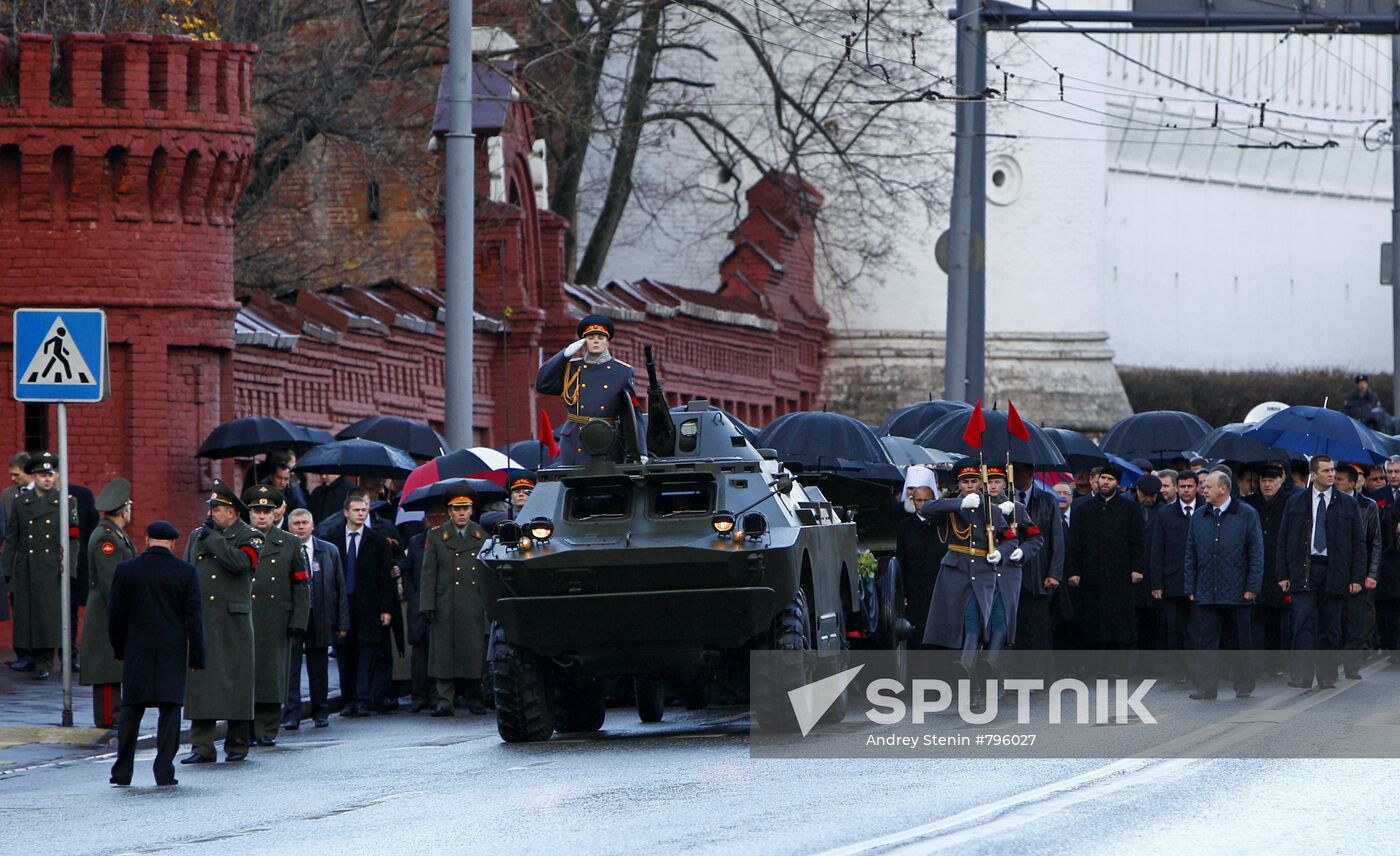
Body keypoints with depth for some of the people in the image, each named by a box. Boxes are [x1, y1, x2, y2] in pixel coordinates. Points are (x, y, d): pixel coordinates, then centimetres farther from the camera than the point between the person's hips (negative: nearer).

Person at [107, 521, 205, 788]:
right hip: (173, 653, -1)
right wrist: (197, 658, 2)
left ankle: (122, 772, 5)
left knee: (131, 710, 7)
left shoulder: (126, 571, -2)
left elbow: (115, 615, 2)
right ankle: (164, 771, -2)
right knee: (170, 710, 4)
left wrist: (119, 650, 14)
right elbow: (194, 618, -3)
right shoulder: (186, 573, -3)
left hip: (137, 651, 1)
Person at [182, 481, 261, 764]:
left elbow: (240, 562, -19)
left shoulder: (248, 537, 1)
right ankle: (202, 747, -3)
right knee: (200, 681, -3)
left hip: (233, 622, -3)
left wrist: (213, 538, -12)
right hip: (201, 621, 4)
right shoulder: (197, 536, 15)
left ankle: (237, 744, 11)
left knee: (235, 680, 1)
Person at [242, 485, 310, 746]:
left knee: (272, 673, 0)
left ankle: (267, 729, 5)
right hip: (243, 616, -1)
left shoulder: (289, 544, 11)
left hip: (276, 622, 1)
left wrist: (298, 622, 1)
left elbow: (300, 585, 10)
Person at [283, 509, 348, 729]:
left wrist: (343, 622, 5)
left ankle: (320, 713, 22)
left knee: (319, 667, 10)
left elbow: (340, 588, 8)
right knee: (290, 667, -5)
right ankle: (291, 715, -4)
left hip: (320, 618, 3)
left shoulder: (329, 551, 8)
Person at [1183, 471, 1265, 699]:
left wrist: (1252, 587, -7)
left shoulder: (1246, 515, 0)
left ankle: (1244, 686, 14)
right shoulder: (1199, 517, 11)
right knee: (1205, 640, -3)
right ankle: (1206, 687, -1)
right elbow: (1191, 555, 13)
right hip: (1205, 593, 3)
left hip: (1237, 593, -3)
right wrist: (1190, 588, 6)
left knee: (1242, 642, 5)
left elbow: (1256, 553, -1)